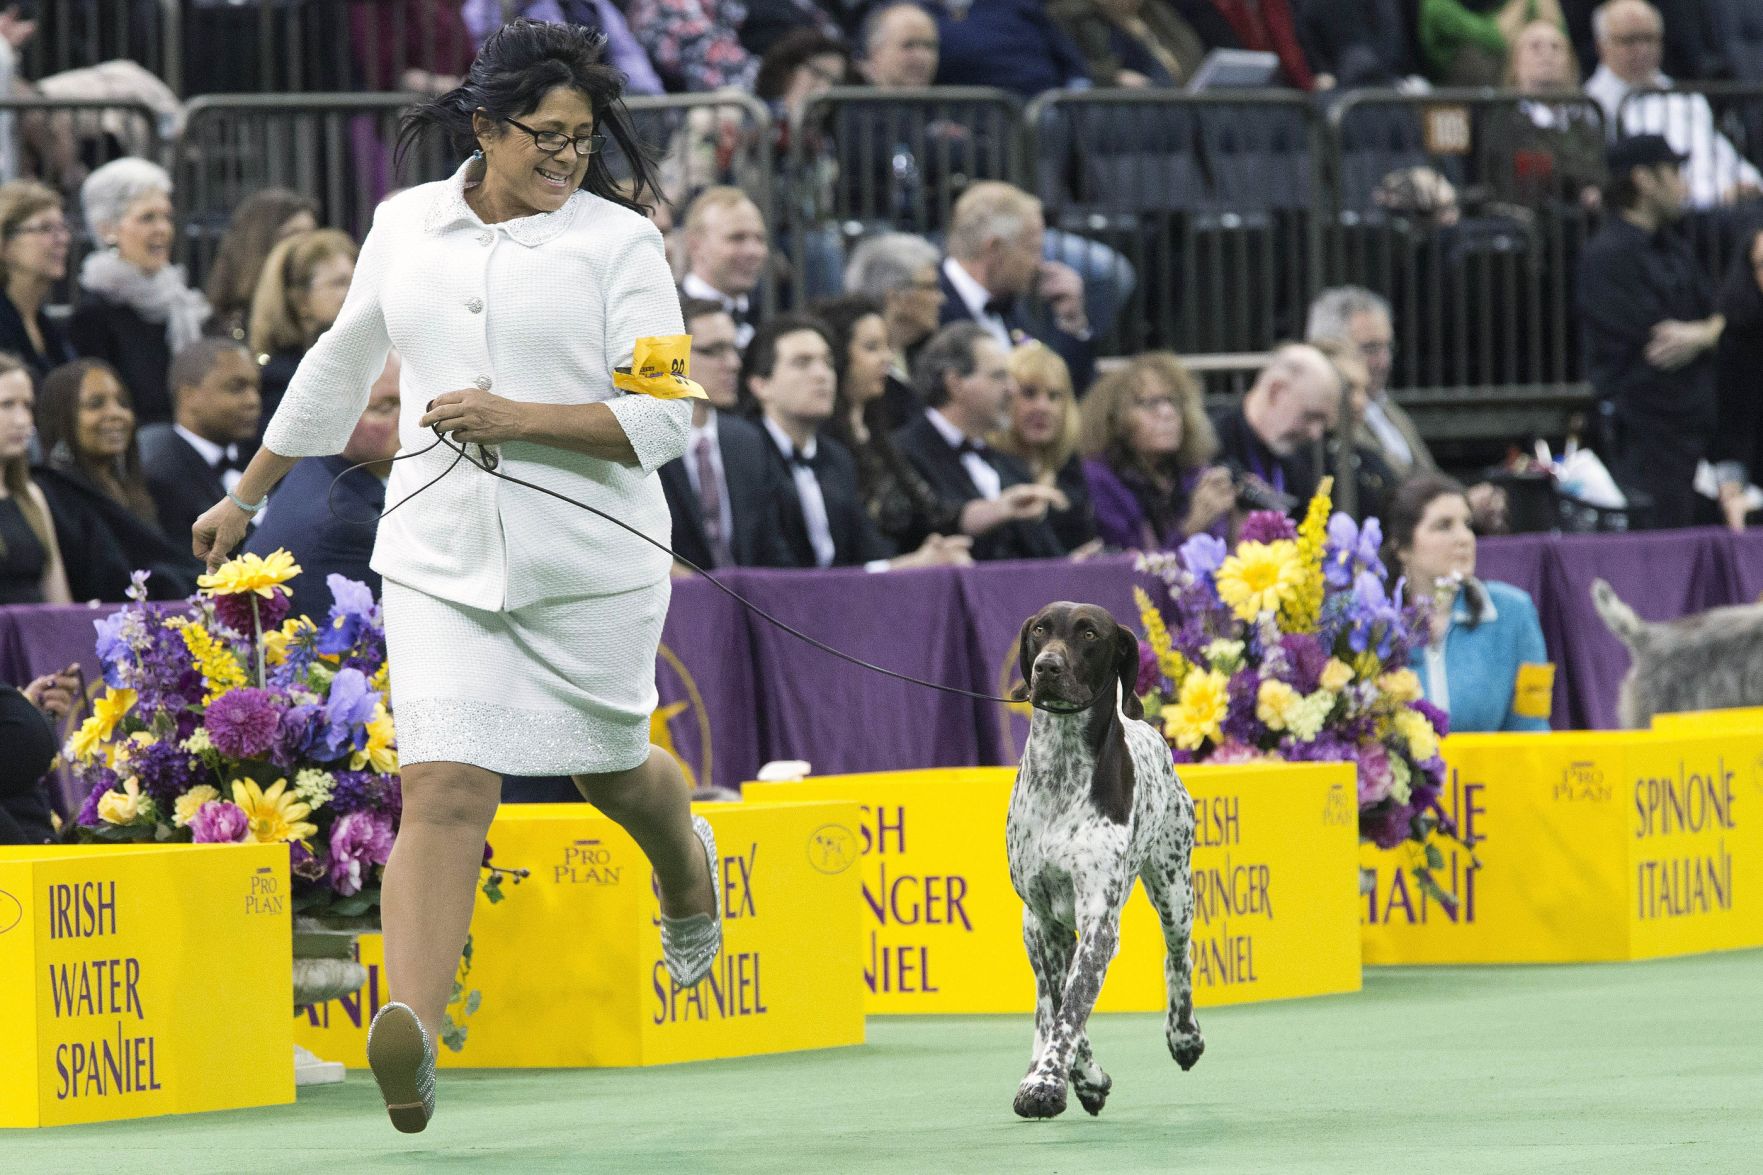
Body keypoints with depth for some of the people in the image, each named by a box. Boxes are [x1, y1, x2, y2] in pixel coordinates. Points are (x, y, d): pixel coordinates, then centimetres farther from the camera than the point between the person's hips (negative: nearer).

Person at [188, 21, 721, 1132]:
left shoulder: (619, 242, -5)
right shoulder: (407, 226, 6)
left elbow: (664, 417, -9)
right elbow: (339, 366, 22)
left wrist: (520, 418, -22)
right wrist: (246, 497, 28)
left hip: (593, 560, -1)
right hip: (441, 560, 1)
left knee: (612, 768, 20)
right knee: (445, 790, -15)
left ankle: (688, 865, 57)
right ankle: (412, 1037, -30)